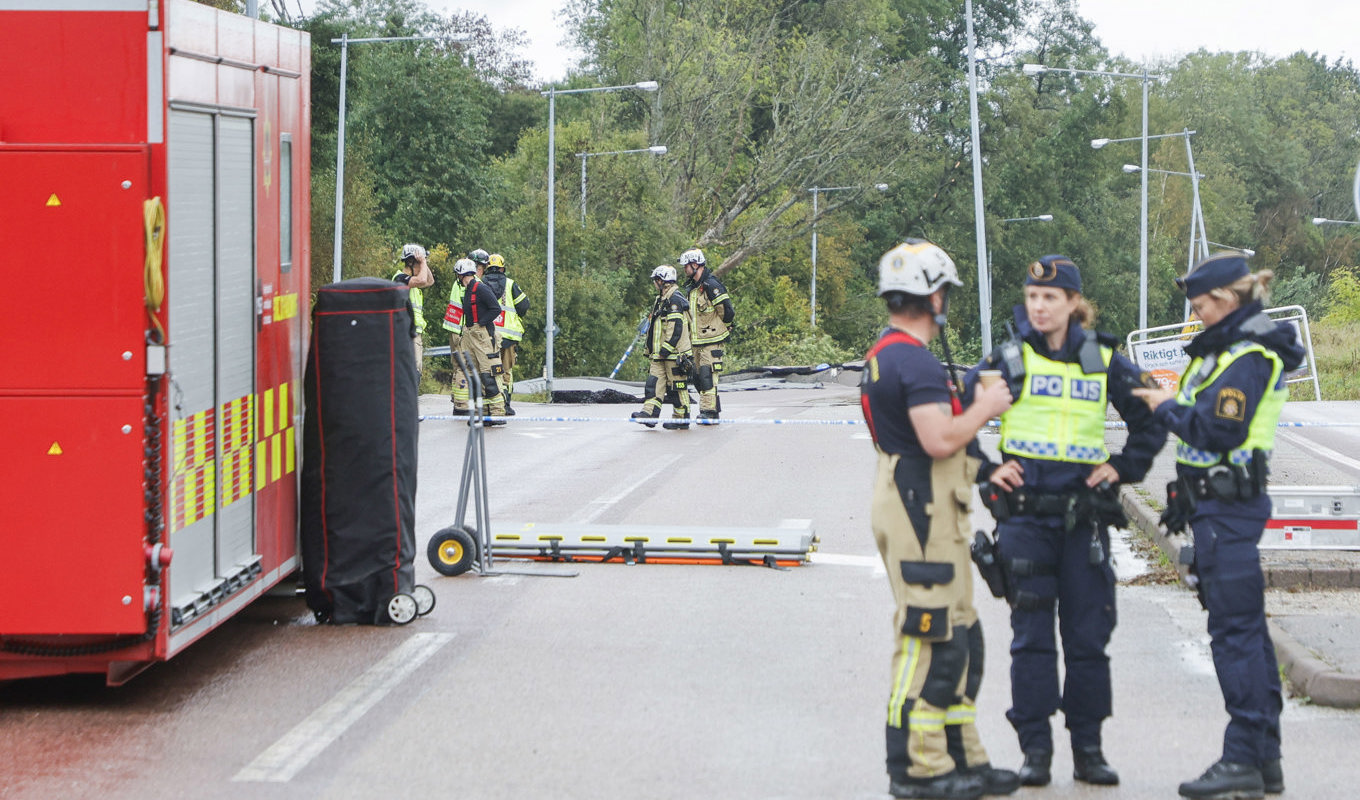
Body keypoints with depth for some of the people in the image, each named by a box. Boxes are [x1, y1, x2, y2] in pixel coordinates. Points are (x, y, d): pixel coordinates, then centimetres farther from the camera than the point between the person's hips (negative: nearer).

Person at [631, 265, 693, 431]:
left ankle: (681, 419, 3)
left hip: (674, 354, -10)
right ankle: (649, 412, -7)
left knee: (677, 385, -3)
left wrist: (666, 348, -22)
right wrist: (651, 347, 27)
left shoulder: (675, 300, -14)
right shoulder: (661, 300, 19)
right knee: (655, 381, 0)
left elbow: (676, 327, -21)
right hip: (661, 354, 10)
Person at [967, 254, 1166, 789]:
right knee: (1031, 634, 0)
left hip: (1085, 517, 1)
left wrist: (1123, 467, 6)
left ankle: (1088, 749, 12)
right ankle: (1035, 750, 6)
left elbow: (1151, 421, 17)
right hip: (1025, 515, -1)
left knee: (1089, 635, 3)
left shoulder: (1104, 361, 5)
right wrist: (984, 469, 0)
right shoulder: (1008, 361, 1)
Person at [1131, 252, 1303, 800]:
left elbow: (1219, 431, -21)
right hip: (1220, 503, 11)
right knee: (1246, 629, 12)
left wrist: (1167, 408, -9)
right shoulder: (1230, 347, 16)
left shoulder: (1249, 358, -15)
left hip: (1227, 507, -11)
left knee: (1233, 630, -9)